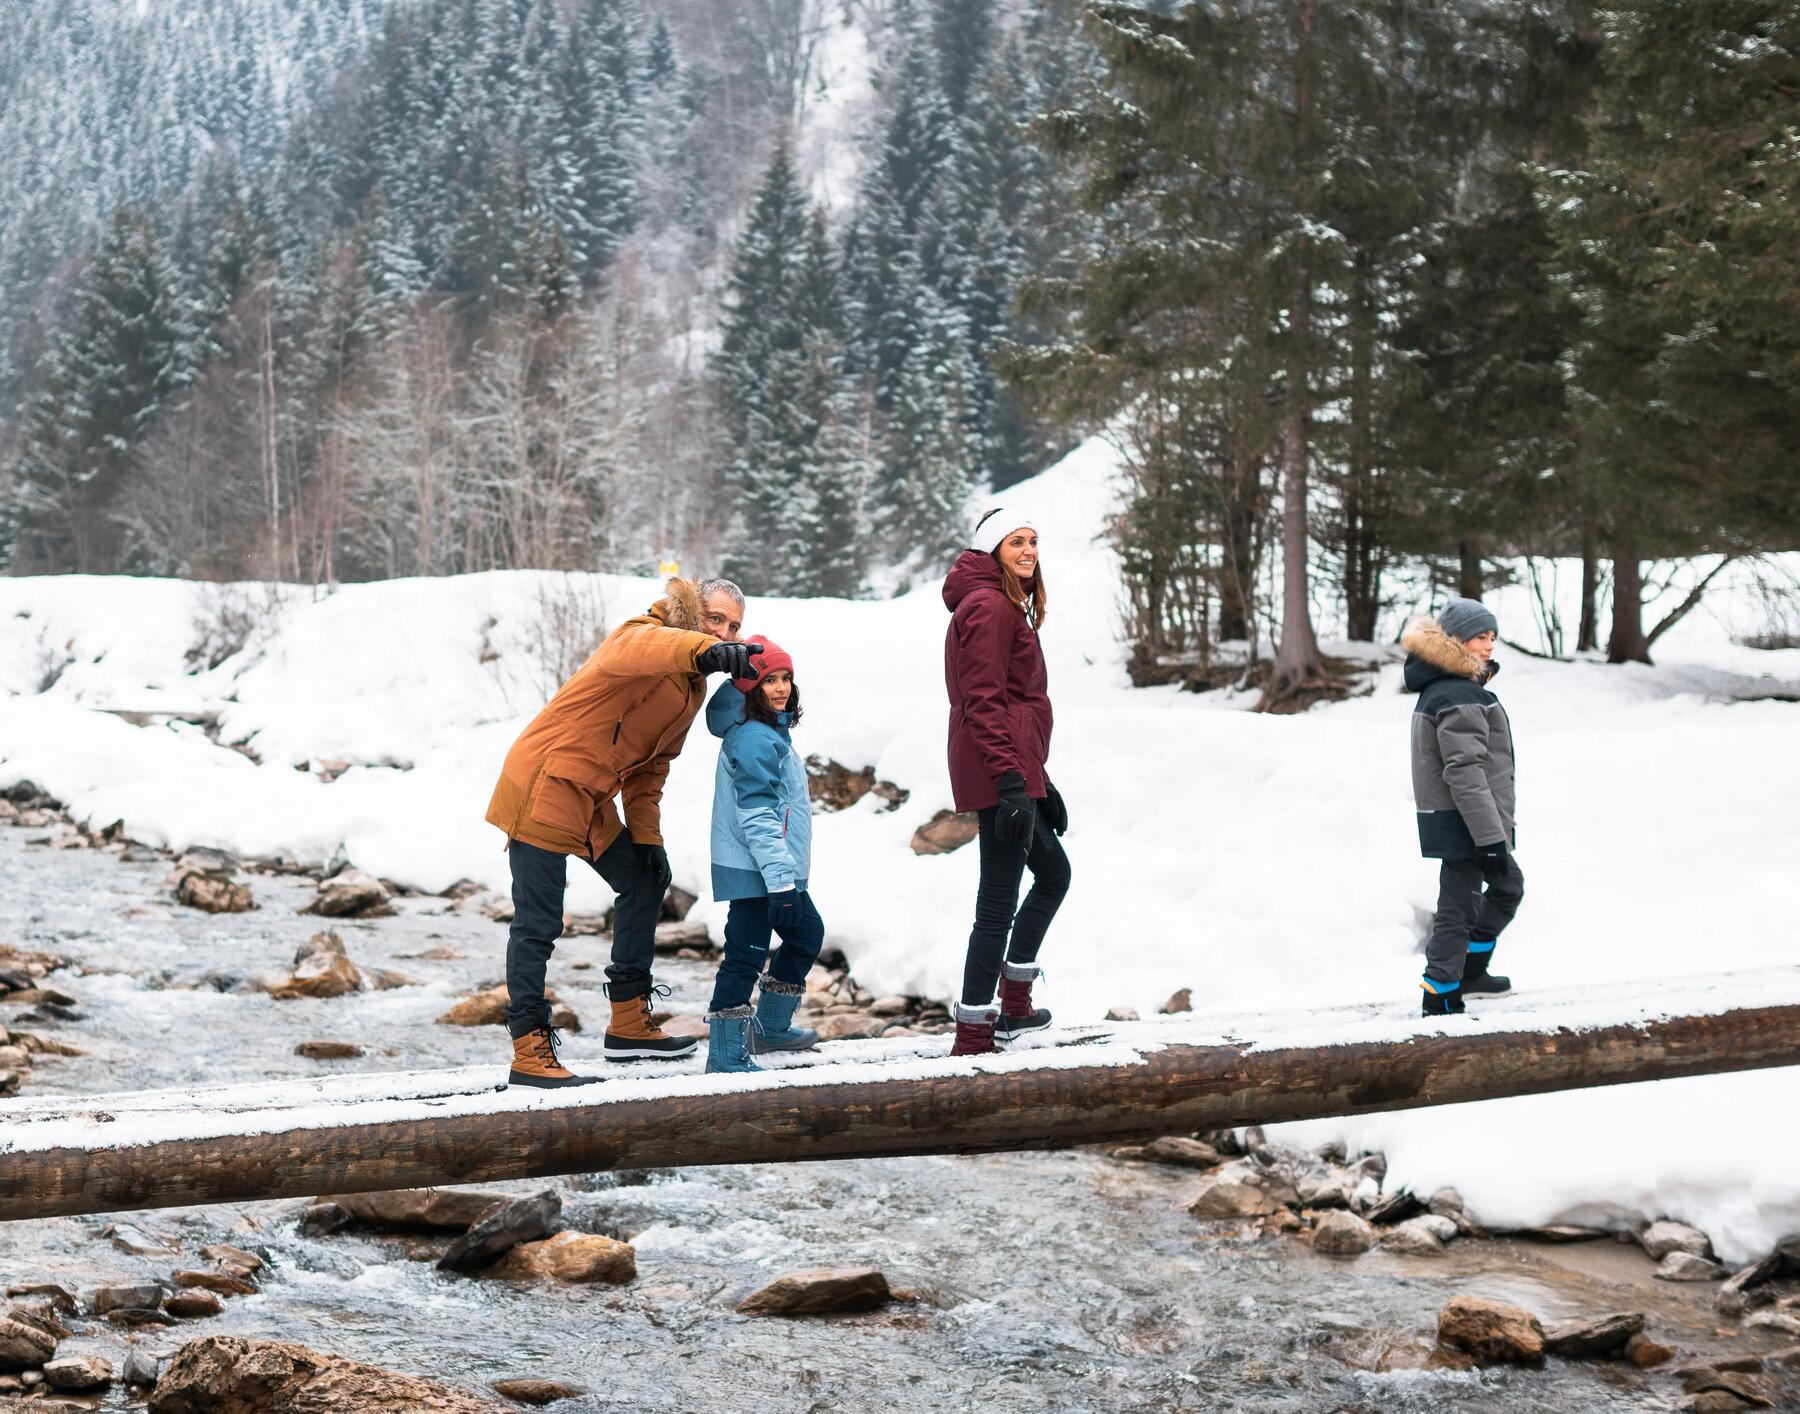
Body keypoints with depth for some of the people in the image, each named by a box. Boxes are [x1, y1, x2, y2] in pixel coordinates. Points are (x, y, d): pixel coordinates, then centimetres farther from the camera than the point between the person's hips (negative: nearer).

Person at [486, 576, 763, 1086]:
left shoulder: (691, 688, 15)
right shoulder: (641, 634, -13)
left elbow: (650, 766, 21)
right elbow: (639, 650, -41)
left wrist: (646, 835, 9)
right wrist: (705, 650, -59)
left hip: (592, 802, 10)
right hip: (544, 789, -10)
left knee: (644, 882, 18)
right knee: (538, 923, -8)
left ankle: (629, 1023, 24)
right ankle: (529, 1051, -5)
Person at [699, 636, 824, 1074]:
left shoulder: (773, 732, 14)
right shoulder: (753, 739, -18)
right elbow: (758, 817, -23)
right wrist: (781, 881, -26)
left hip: (779, 870, 11)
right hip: (756, 872, -11)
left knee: (807, 933, 22)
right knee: (746, 954, -7)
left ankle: (770, 1027, 34)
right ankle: (727, 1055, -2)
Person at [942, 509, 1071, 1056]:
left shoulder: (1006, 605, 20)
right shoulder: (990, 606, -13)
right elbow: (983, 702, -20)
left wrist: (1038, 780, 25)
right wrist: (1011, 781, -25)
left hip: (1016, 768, 11)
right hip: (1002, 769, -11)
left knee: (1053, 873, 23)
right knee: (998, 903, -8)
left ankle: (1014, 1005, 30)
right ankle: (973, 1037, -6)